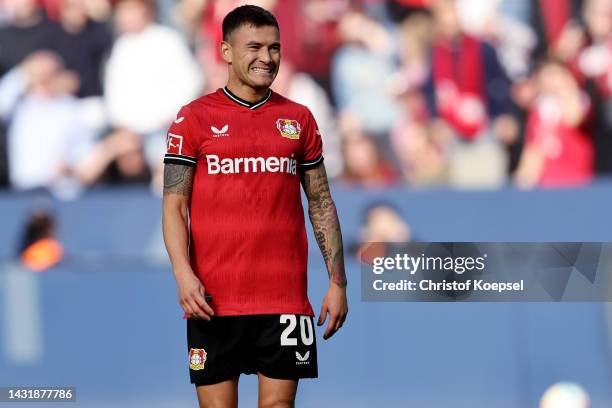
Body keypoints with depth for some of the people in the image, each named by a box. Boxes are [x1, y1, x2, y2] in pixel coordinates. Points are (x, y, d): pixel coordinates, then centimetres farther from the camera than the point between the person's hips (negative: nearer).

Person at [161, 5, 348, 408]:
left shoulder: (298, 118, 11)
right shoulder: (196, 117, 3)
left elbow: (322, 204, 14)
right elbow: (174, 204, 0)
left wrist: (338, 281, 7)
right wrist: (184, 275, -13)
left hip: (286, 298, 2)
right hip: (214, 299, -2)